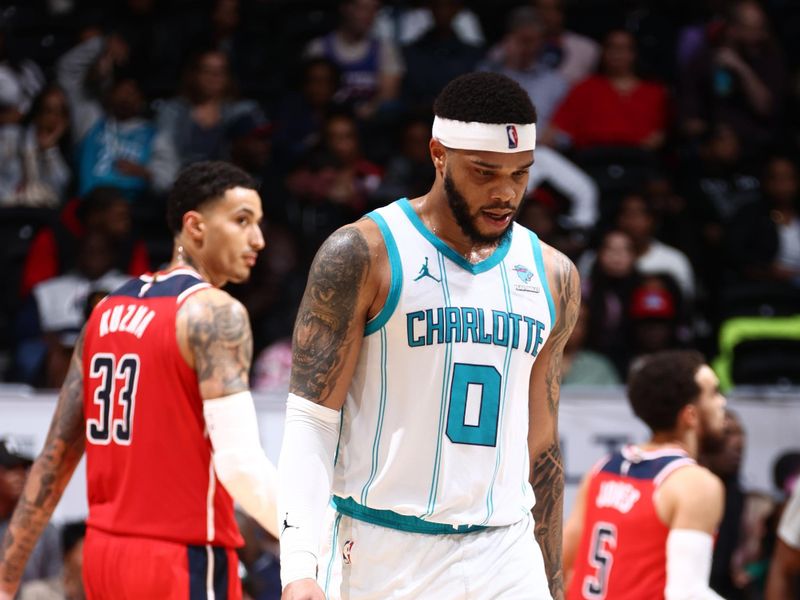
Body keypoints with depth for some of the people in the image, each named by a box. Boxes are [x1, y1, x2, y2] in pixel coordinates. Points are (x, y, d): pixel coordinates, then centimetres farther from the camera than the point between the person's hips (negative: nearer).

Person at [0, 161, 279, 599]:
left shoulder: (108, 311, 13)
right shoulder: (215, 313, -10)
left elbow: (55, 459, 11)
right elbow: (239, 463, -22)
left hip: (105, 553, 8)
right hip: (184, 562, -8)